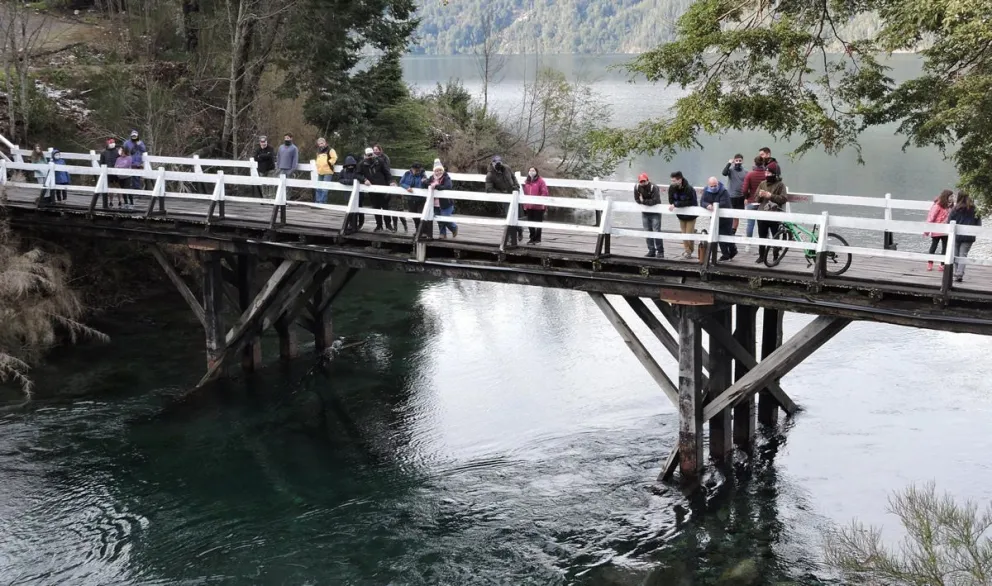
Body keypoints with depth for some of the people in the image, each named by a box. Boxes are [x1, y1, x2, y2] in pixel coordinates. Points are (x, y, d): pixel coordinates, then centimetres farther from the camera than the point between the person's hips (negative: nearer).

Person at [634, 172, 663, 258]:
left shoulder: (654, 188, -22)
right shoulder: (637, 188, -6)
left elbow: (655, 201, -29)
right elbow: (637, 200, -5)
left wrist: (643, 201, -28)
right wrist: (648, 202, -16)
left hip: (655, 212, -5)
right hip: (645, 212, 5)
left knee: (656, 231, -6)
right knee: (647, 232, 8)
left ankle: (660, 251, 2)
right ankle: (651, 251, 17)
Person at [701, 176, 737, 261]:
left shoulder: (724, 191, -20)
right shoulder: (706, 192, -3)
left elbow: (724, 203, -31)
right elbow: (702, 202, -15)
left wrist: (715, 206, -42)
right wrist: (707, 205, -37)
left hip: (726, 217, -5)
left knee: (728, 235, 1)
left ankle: (733, 251, 25)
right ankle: (725, 255, 16)